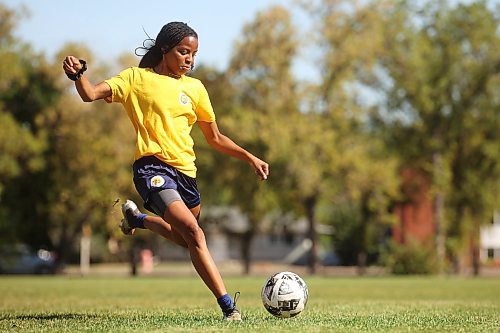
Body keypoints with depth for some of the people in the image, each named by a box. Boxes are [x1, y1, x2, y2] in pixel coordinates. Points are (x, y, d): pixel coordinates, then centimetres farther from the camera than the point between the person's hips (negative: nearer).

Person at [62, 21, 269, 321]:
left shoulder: (195, 88, 13)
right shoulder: (136, 79, 2)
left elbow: (215, 138, 19)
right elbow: (91, 94, -7)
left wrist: (250, 157, 9)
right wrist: (78, 74, -27)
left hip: (186, 172, 6)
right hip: (153, 166, -6)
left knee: (185, 238, 22)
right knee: (193, 232, -25)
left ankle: (137, 218, 46)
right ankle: (228, 305, -26)